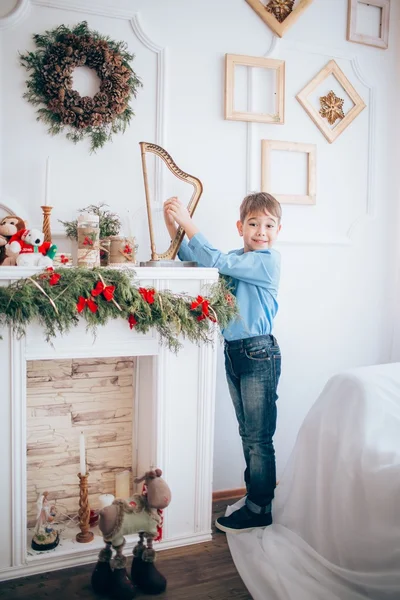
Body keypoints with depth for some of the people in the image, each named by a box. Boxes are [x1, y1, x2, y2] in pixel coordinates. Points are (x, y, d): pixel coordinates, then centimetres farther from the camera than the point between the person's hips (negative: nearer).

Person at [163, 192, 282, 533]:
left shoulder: (268, 260, -13)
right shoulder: (237, 259, 10)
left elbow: (216, 262, -23)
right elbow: (194, 260, 6)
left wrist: (188, 224, -20)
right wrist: (175, 231, -7)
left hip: (259, 354, -8)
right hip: (233, 352, 8)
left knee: (259, 437, 3)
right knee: (247, 434, 18)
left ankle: (259, 511, 17)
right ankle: (256, 495, 34)